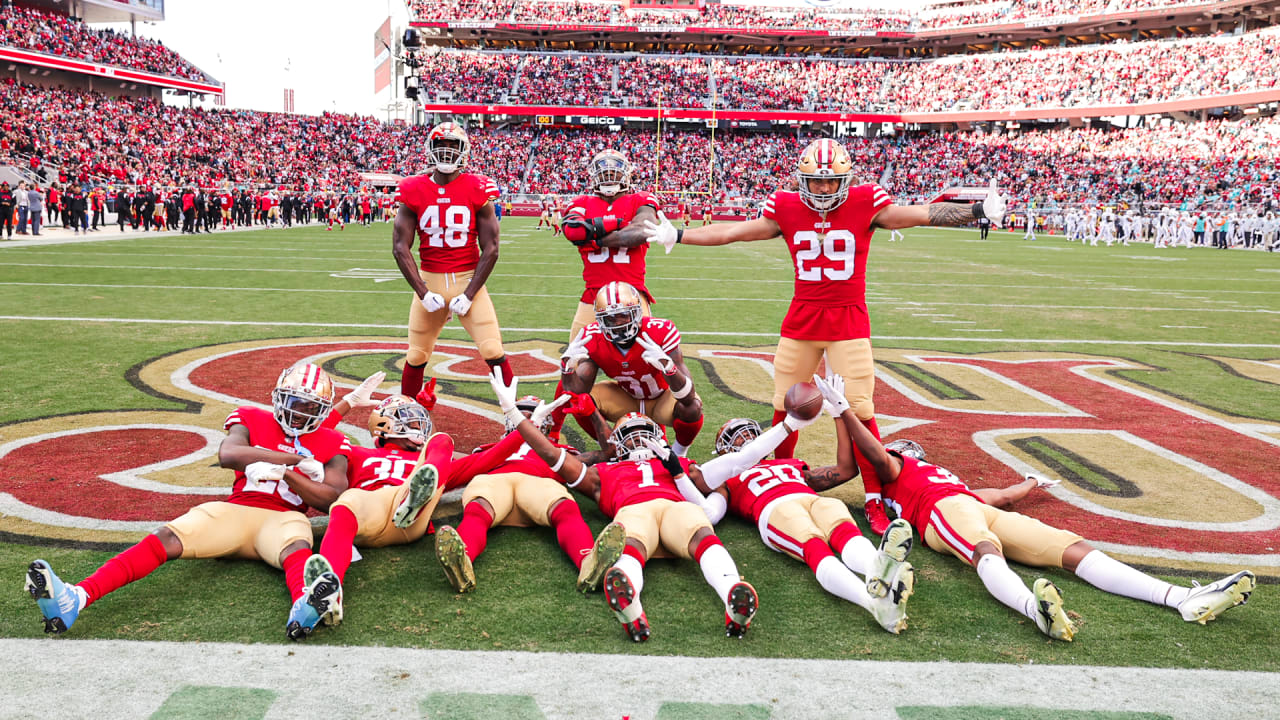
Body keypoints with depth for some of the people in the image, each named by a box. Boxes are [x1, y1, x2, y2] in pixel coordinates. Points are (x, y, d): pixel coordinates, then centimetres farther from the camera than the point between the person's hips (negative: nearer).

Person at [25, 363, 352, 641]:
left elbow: (333, 498, -1)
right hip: (236, 509, 2)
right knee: (166, 539, -23)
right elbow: (227, 454, -10)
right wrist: (294, 459, -11)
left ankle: (304, 607, -74)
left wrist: (284, 474, -13)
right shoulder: (252, 419, 14)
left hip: (282, 518, -2)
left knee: (297, 550, -38)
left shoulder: (330, 444, 13)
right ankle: (76, 599, -39)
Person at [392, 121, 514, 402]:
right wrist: (423, 293, -10)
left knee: (494, 353, -8)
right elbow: (400, 247, -3)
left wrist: (468, 295, -11)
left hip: (468, 279, -1)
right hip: (430, 280, 2)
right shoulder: (414, 191, -2)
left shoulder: (478, 190, -5)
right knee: (416, 357, 10)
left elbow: (490, 250, -6)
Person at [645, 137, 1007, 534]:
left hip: (849, 320, -2)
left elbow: (924, 214, -4)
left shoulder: (865, 203, -5)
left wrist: (978, 211, -12)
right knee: (784, 406, 8)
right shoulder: (787, 209, 0)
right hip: (801, 319, 2)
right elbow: (733, 231, 7)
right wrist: (677, 236, 8)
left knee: (860, 410, -3)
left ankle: (875, 499, 9)